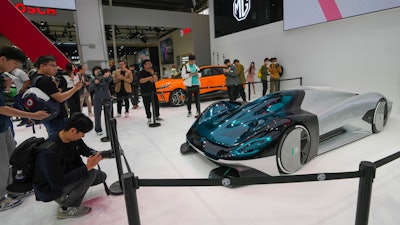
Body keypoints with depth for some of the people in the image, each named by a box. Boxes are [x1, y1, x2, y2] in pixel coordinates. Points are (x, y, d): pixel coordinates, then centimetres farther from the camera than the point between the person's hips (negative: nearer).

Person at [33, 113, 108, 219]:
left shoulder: (74, 138, -12)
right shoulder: (50, 151, -34)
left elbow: (86, 150, 6)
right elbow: (58, 182, -32)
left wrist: (98, 155, -17)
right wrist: (87, 167, -35)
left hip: (68, 175, 8)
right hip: (50, 189, -8)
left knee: (101, 176, 5)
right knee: (91, 173, -25)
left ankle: (66, 195, 14)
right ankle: (66, 208, -7)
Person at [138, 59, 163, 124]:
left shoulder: (152, 72, 12)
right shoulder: (141, 73, -3)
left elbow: (155, 80, -1)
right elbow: (141, 81, -20)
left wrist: (152, 73, -11)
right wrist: (149, 78, -19)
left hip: (153, 91, 5)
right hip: (145, 93, -4)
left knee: (156, 104, 6)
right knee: (147, 106, 0)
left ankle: (157, 116, 22)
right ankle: (149, 118, 10)